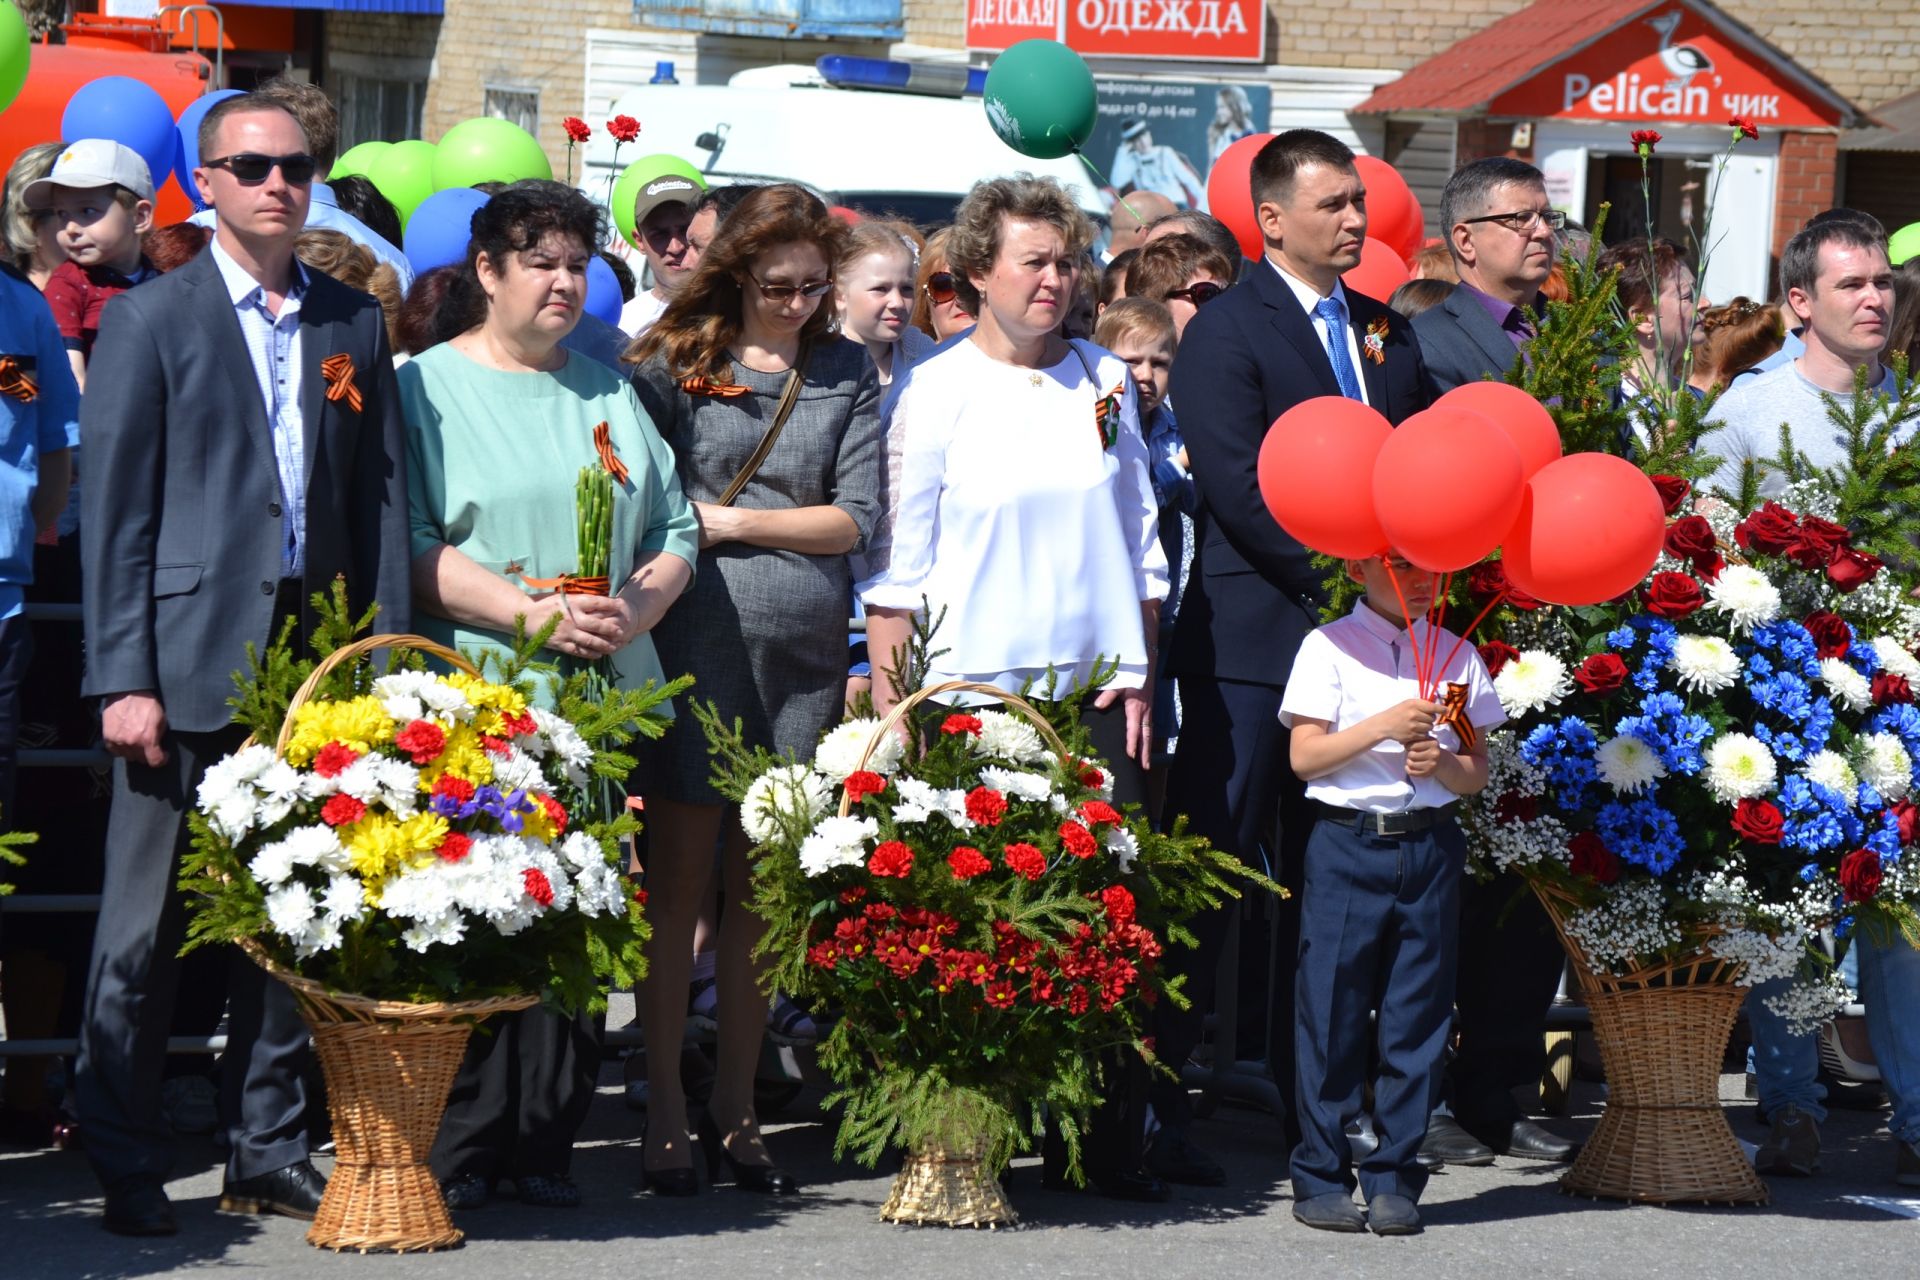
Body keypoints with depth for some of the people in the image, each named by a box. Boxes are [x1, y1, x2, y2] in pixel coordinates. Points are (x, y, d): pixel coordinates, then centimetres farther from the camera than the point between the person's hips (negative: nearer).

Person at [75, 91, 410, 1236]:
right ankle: (129, 1170, 8)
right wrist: (123, 677, -10)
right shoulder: (152, 321, 1)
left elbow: (384, 497, 11)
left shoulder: (354, 324, 12)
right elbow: (116, 510, -3)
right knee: (147, 926, 0)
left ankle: (270, 1155, 17)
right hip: (189, 658, -4)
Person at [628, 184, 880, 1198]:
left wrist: (731, 522, -5)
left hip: (805, 655, 2)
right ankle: (665, 1113, 6)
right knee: (680, 878, 0)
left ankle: (735, 1109, 14)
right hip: (695, 646, -2)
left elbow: (856, 517, 2)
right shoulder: (675, 363, 3)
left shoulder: (844, 374, 10)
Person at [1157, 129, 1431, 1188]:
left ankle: (1311, 1106, 16)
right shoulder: (1228, 332, -6)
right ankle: (1155, 1110, 1)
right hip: (1255, 640, -6)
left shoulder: (1388, 333, 15)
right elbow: (1239, 489, -15)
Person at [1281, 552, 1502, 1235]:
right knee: (1334, 1009, -2)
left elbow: (1477, 774, 12)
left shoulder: (1457, 656, 12)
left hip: (1431, 849, 3)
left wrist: (1442, 763, -9)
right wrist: (1383, 728, -15)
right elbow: (1304, 756, -4)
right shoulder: (1330, 647, 3)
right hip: (1348, 844, -3)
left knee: (1418, 1015, 2)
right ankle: (1321, 1177, 6)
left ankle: (1393, 1178, 9)